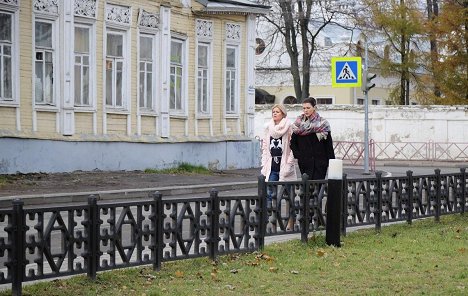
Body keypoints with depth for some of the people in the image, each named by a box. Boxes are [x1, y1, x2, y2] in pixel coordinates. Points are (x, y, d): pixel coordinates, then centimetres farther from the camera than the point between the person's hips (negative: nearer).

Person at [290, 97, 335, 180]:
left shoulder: (322, 123, 1)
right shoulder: (298, 124, 8)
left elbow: (329, 145, 1)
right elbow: (292, 143, 11)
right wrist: (298, 155, -3)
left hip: (320, 162, -2)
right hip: (304, 163, 2)